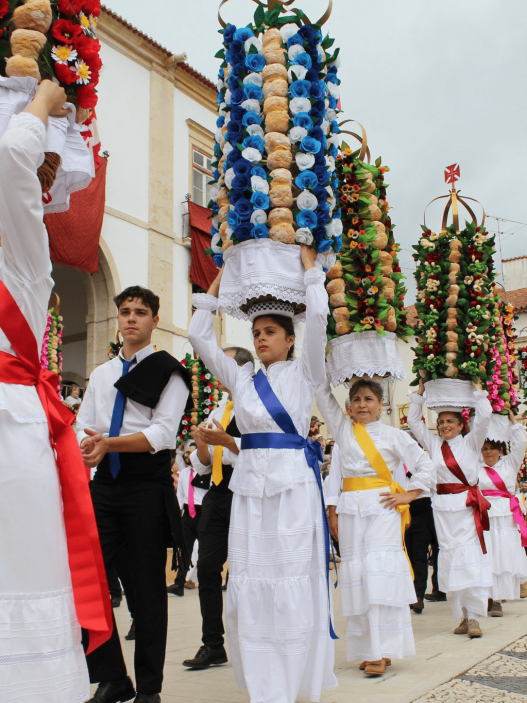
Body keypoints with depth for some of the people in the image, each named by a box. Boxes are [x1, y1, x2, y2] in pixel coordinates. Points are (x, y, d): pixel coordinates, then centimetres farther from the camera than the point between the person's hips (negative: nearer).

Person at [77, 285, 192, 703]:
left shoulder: (168, 371, -1)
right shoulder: (101, 375, 17)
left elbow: (163, 433, -12)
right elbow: (83, 430, 12)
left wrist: (108, 443, -23)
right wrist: (88, 448, -12)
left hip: (148, 486, -5)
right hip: (105, 484, 5)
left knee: (148, 587, 2)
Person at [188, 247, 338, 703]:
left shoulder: (303, 373, 5)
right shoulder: (241, 378, 15)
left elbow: (318, 316, -6)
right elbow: (200, 336, 14)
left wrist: (308, 263, 6)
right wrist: (223, 275, 19)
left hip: (293, 482, -4)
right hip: (249, 482, 4)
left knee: (291, 579, -3)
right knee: (247, 584, 2)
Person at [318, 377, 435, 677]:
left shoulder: (394, 435, 5)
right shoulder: (343, 430, 12)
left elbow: (426, 466, 7)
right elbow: (323, 395, 9)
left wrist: (408, 495, -2)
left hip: (382, 508, -3)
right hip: (350, 509, 3)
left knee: (381, 574, -10)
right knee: (357, 576, 1)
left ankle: (381, 651, -6)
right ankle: (371, 648, 10)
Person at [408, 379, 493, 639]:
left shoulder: (470, 442, 5)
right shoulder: (434, 444, 12)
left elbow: (484, 417, -6)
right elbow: (414, 422, 15)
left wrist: (477, 388, 1)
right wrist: (420, 392, 13)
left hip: (467, 505, -3)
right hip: (442, 507, 3)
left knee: (471, 557, -8)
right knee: (449, 558, 3)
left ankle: (474, 616, -3)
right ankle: (463, 615, 10)